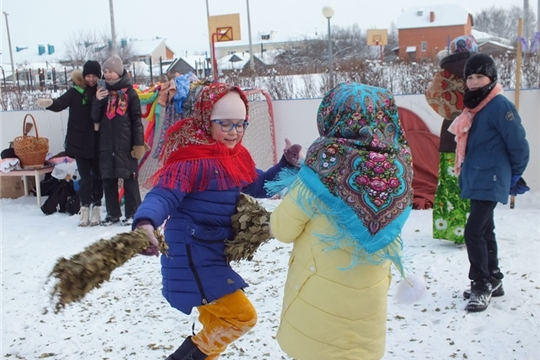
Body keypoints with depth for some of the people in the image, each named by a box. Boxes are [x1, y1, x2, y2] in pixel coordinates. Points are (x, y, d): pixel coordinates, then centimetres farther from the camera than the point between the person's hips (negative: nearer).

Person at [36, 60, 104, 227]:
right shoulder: (76, 92, -1)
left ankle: (96, 208, 18)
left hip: (97, 142, 1)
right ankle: (85, 209, 10)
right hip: (79, 142, -1)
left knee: (97, 175, 8)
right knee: (85, 177, 1)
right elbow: (60, 103, -14)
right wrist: (50, 103, -35)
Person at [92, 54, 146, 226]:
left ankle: (132, 213, 11)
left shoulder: (129, 92, -1)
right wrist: (97, 101, -11)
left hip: (126, 143, -4)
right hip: (106, 144, 4)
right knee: (108, 179, 8)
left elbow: (136, 119, -3)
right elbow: (96, 118, 7)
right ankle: (112, 213, 18)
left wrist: (139, 143, -9)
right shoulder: (103, 92, 10)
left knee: (129, 178, 2)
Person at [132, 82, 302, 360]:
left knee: (216, 321, 24)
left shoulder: (235, 155, 4)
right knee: (241, 315, -8)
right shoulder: (190, 159, -22)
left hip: (213, 252, 9)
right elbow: (164, 194, -33)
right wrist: (145, 224, -54)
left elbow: (259, 186, 15)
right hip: (192, 254, -9)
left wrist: (287, 164, -1)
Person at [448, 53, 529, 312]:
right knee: (485, 231, 16)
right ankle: (493, 281, 28)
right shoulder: (473, 106, 12)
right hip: (475, 180, 9)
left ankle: (482, 286, -2)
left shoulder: (499, 105, -15)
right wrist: (466, 174, 18)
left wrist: (515, 175, -2)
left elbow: (518, 143, -13)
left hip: (490, 182, -9)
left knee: (474, 232, -13)